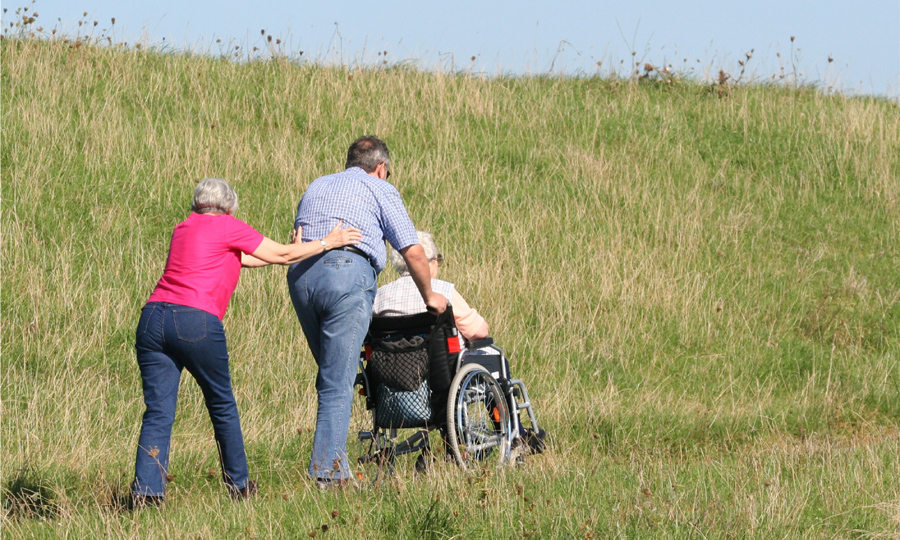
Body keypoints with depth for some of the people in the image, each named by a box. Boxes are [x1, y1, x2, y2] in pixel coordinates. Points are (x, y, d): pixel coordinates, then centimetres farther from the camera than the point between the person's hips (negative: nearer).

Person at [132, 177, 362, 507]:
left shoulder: (183, 229, 25)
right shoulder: (230, 229, 7)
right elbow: (282, 255, 16)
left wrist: (294, 254, 47)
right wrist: (328, 243, 30)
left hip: (153, 318, 5)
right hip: (197, 322, -5)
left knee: (158, 414, 0)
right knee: (222, 407, 14)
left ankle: (146, 491, -15)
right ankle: (239, 486, 26)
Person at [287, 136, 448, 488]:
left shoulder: (316, 188, 32)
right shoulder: (381, 191, 15)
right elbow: (412, 252, 9)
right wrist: (429, 297, 22)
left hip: (300, 274, 5)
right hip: (347, 273, -5)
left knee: (331, 375, 16)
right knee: (338, 382, -6)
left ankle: (335, 465, 10)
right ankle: (327, 472, -12)